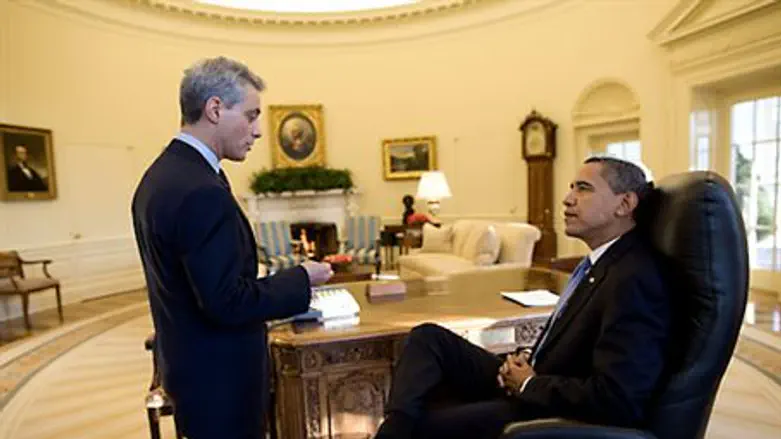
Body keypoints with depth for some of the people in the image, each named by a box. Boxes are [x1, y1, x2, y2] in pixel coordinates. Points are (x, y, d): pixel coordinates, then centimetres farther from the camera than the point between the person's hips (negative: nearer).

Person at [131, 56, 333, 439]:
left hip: (189, 361, 9)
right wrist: (301, 279, -14)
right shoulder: (201, 191, -27)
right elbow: (227, 302, -26)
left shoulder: (160, 174, 4)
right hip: (219, 376, -9)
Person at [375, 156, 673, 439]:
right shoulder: (602, 260, 6)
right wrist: (529, 360, -1)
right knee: (428, 337, -1)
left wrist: (528, 384, -16)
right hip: (533, 383, 9)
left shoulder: (634, 280, -24)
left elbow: (615, 399, -29)